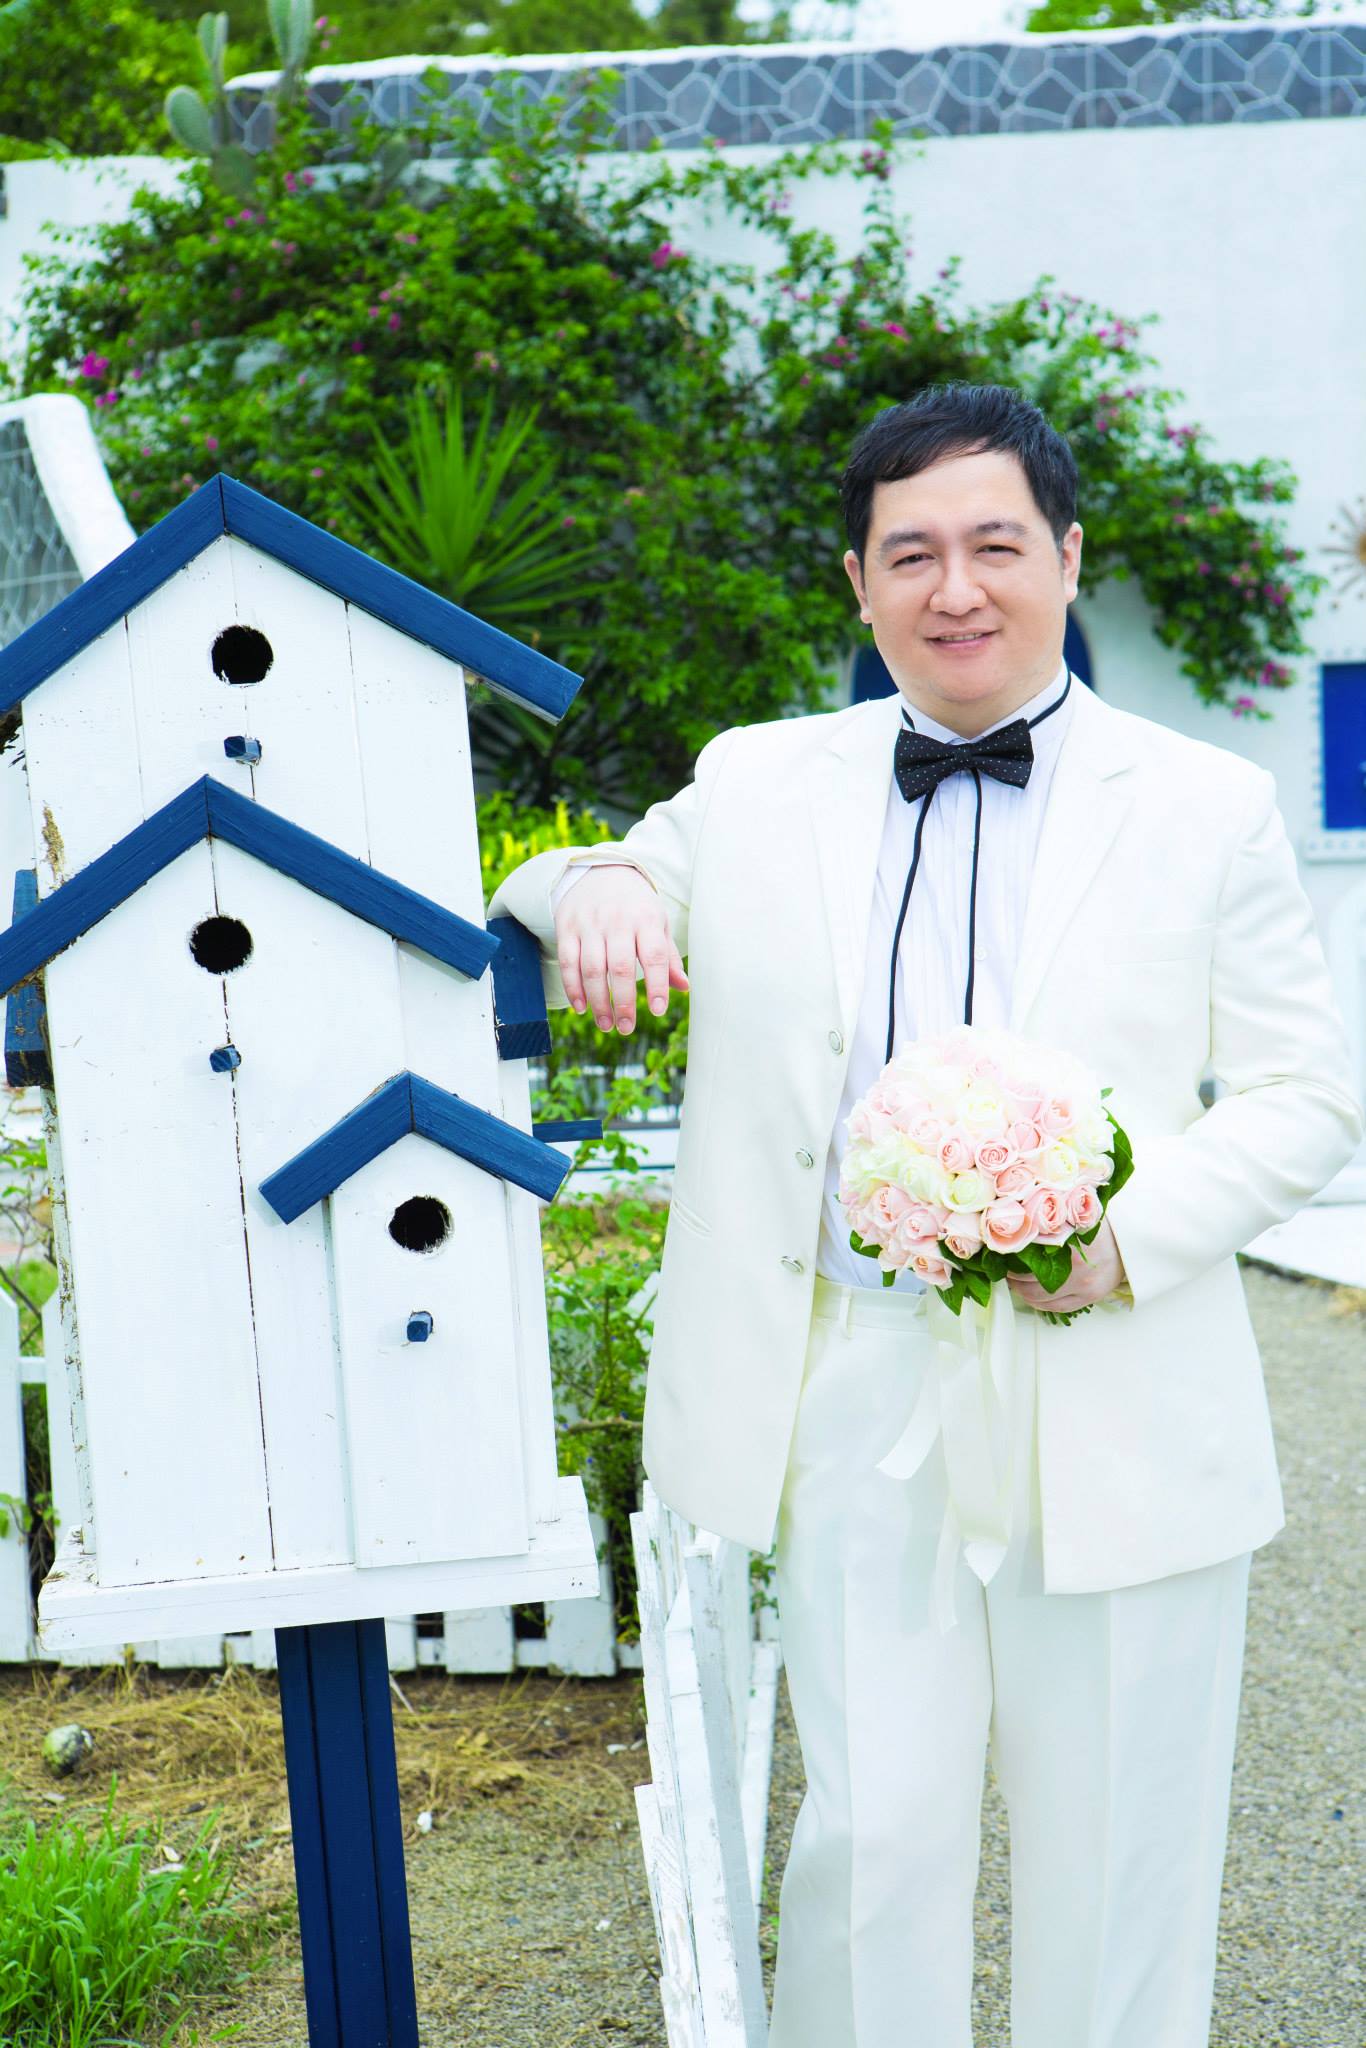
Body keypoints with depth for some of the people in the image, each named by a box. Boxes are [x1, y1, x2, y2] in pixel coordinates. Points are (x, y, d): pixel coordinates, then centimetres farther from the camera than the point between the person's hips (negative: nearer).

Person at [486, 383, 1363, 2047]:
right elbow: (604, 883, 16)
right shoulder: (756, 785, 7)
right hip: (858, 1406, 1)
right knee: (870, 1833, 5)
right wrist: (594, 891, -10)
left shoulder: (1207, 806, 3)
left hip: (1115, 1411, 0)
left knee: (1114, 1857, 11)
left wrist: (1125, 1235, -15)